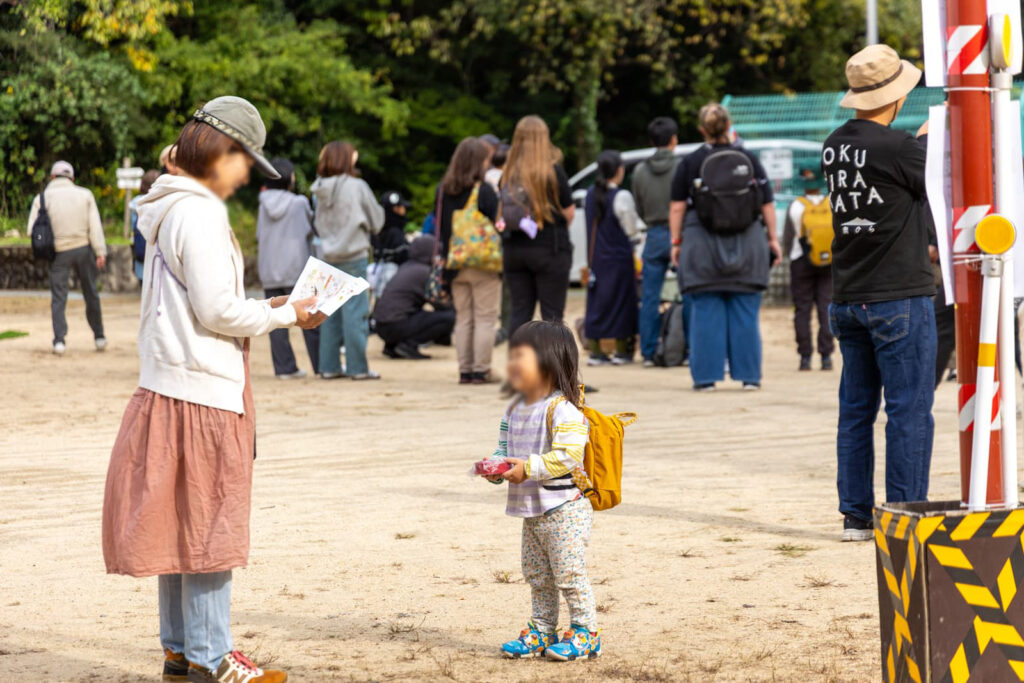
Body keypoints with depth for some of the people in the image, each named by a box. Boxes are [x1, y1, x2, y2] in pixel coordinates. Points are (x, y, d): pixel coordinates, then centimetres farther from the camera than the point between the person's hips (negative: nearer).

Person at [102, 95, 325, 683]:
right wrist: (284, 315, -7)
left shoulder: (171, 210, 15)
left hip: (170, 386, 10)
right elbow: (216, 310, -18)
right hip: (204, 391, -10)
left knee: (178, 524, 14)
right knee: (210, 522, -3)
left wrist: (260, 310, 13)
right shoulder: (199, 215, -16)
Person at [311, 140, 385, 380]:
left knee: (330, 313, 11)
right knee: (356, 312, -2)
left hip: (329, 258, 5)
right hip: (354, 256, -5)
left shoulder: (320, 190, 4)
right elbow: (377, 221, -1)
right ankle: (357, 367, -1)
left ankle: (329, 365, 14)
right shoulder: (357, 187, -10)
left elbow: (318, 224, 10)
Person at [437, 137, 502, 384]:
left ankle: (464, 371, 12)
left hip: (455, 264, 5)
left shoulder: (443, 190, 4)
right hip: (483, 265, -5)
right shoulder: (485, 191, -13)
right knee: (485, 319, 1)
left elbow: (439, 227, 11)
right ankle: (481, 370, -1)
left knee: (463, 318, 12)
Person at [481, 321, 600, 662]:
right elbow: (504, 449, 16)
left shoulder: (562, 410, -18)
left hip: (563, 509, -9)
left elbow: (569, 456, -26)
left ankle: (585, 633, 4)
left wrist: (528, 468, -28)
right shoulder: (514, 410, 10)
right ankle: (542, 631, 27)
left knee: (569, 574, -5)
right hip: (532, 511, 9)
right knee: (537, 576, 16)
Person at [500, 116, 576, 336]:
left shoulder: (508, 173, 3)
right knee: (552, 313, 1)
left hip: (514, 250, 4)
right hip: (549, 249, -4)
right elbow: (569, 212, -4)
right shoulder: (553, 171, -9)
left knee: (519, 311, 9)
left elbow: (502, 211, 6)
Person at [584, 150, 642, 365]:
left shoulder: (591, 194, 4)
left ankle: (595, 351, 9)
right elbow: (632, 229, -8)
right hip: (619, 257, -5)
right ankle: (622, 351, 8)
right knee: (621, 299, 4)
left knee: (596, 300, 9)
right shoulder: (622, 197, -15)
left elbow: (593, 225, 8)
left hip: (596, 256, 5)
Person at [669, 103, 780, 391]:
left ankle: (706, 376, 2)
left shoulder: (690, 164, 0)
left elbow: (677, 208, -1)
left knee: (706, 314, 2)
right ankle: (749, 375, 7)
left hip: (703, 247, -1)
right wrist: (773, 239, 13)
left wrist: (676, 242, 7)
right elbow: (767, 205, 6)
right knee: (746, 314, 5)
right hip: (747, 247, 1)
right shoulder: (750, 160, 4)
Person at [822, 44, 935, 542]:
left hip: (847, 297, 7)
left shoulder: (835, 146, 6)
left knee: (856, 409, 12)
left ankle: (856, 516, 14)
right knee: (909, 411, -2)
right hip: (899, 298, -7)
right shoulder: (897, 148, -17)